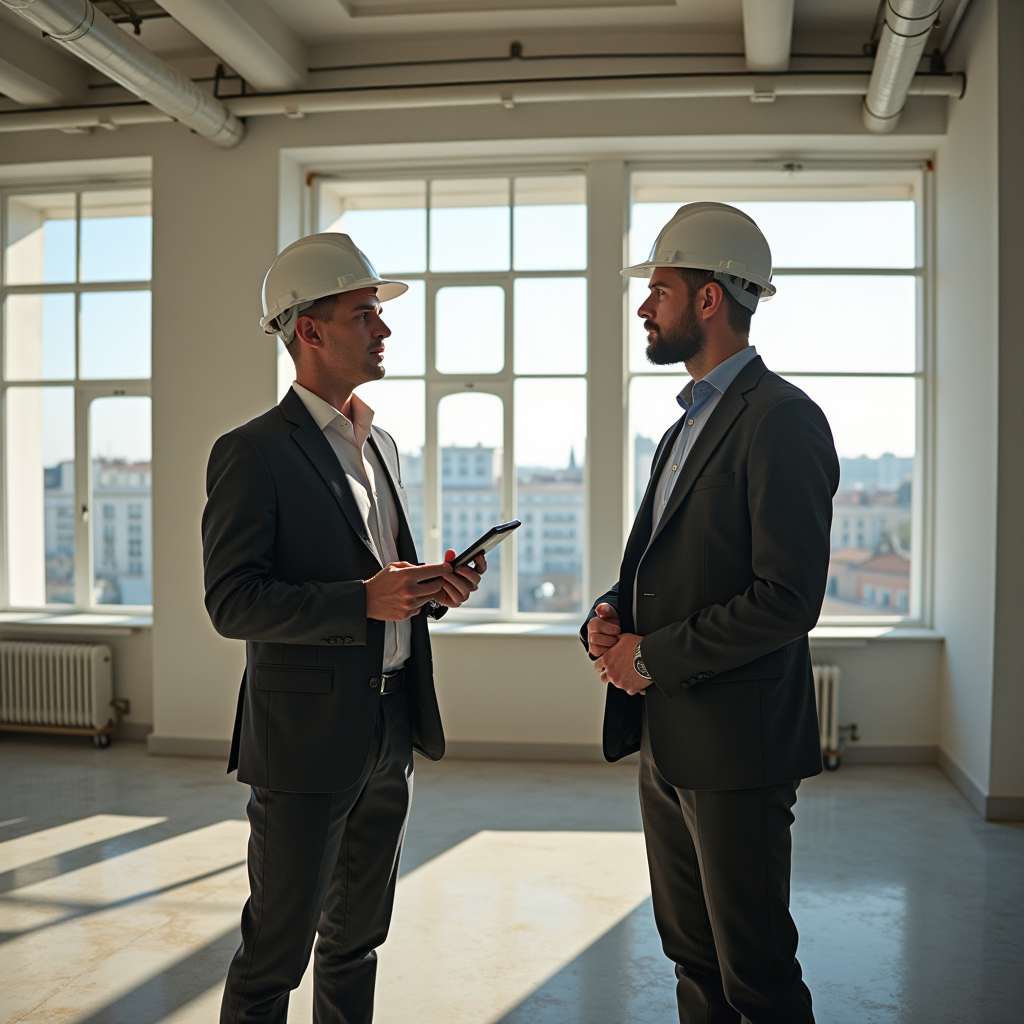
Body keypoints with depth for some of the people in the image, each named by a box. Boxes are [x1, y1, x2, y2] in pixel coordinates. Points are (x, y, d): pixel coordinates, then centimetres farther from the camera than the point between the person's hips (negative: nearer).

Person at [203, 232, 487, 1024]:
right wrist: (363, 600, -26)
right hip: (307, 737, -7)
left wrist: (435, 589, -1)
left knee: (358, 937, 19)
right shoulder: (252, 453, -11)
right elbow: (232, 602, -17)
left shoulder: (382, 445, 13)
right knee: (275, 952, 5)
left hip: (392, 734, 7)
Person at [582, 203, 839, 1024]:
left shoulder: (782, 420, -15)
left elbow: (789, 598, -22)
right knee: (692, 956, 20)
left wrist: (653, 657, -15)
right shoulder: (688, 425, 16)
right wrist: (610, 617, 1)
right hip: (665, 740, 9)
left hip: (733, 745, -9)